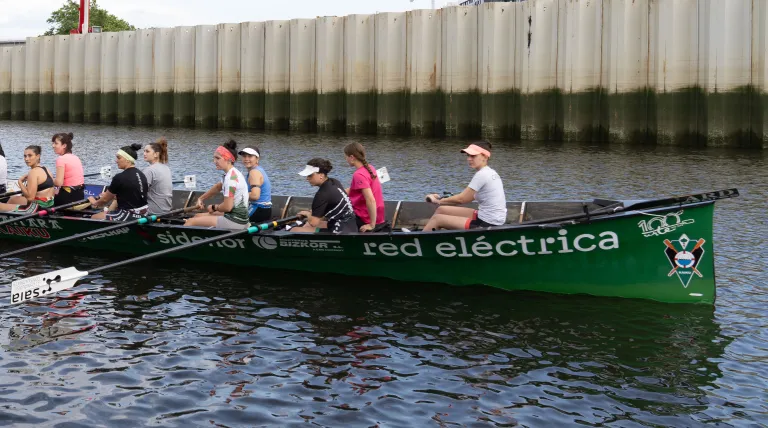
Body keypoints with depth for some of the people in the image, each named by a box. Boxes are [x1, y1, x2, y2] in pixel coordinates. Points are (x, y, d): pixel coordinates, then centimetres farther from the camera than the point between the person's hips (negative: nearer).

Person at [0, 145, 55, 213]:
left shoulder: (34, 172, -17)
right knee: (13, 199, 35)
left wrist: (20, 182, -10)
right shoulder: (45, 169, 9)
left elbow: (30, 197, -22)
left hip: (36, 208, -10)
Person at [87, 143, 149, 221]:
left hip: (129, 217, -9)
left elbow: (105, 200, -1)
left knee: (94, 218, 7)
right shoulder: (142, 175, 7)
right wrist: (110, 195, 33)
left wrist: (95, 203, 20)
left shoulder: (120, 178, -16)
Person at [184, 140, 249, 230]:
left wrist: (214, 207, -4)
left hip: (235, 222, -10)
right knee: (198, 216, 21)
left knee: (191, 221, -6)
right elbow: (218, 187, 31)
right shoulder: (233, 173, 11)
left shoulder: (231, 178, -20)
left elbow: (227, 207, -22)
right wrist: (201, 198, 27)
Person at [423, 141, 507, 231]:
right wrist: (441, 199, 13)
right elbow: (470, 197, 15)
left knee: (437, 218, -2)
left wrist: (438, 201, 0)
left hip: (488, 225, -10)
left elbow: (462, 199, -14)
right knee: (442, 210, 15)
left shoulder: (482, 175, -19)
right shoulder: (489, 172, 10)